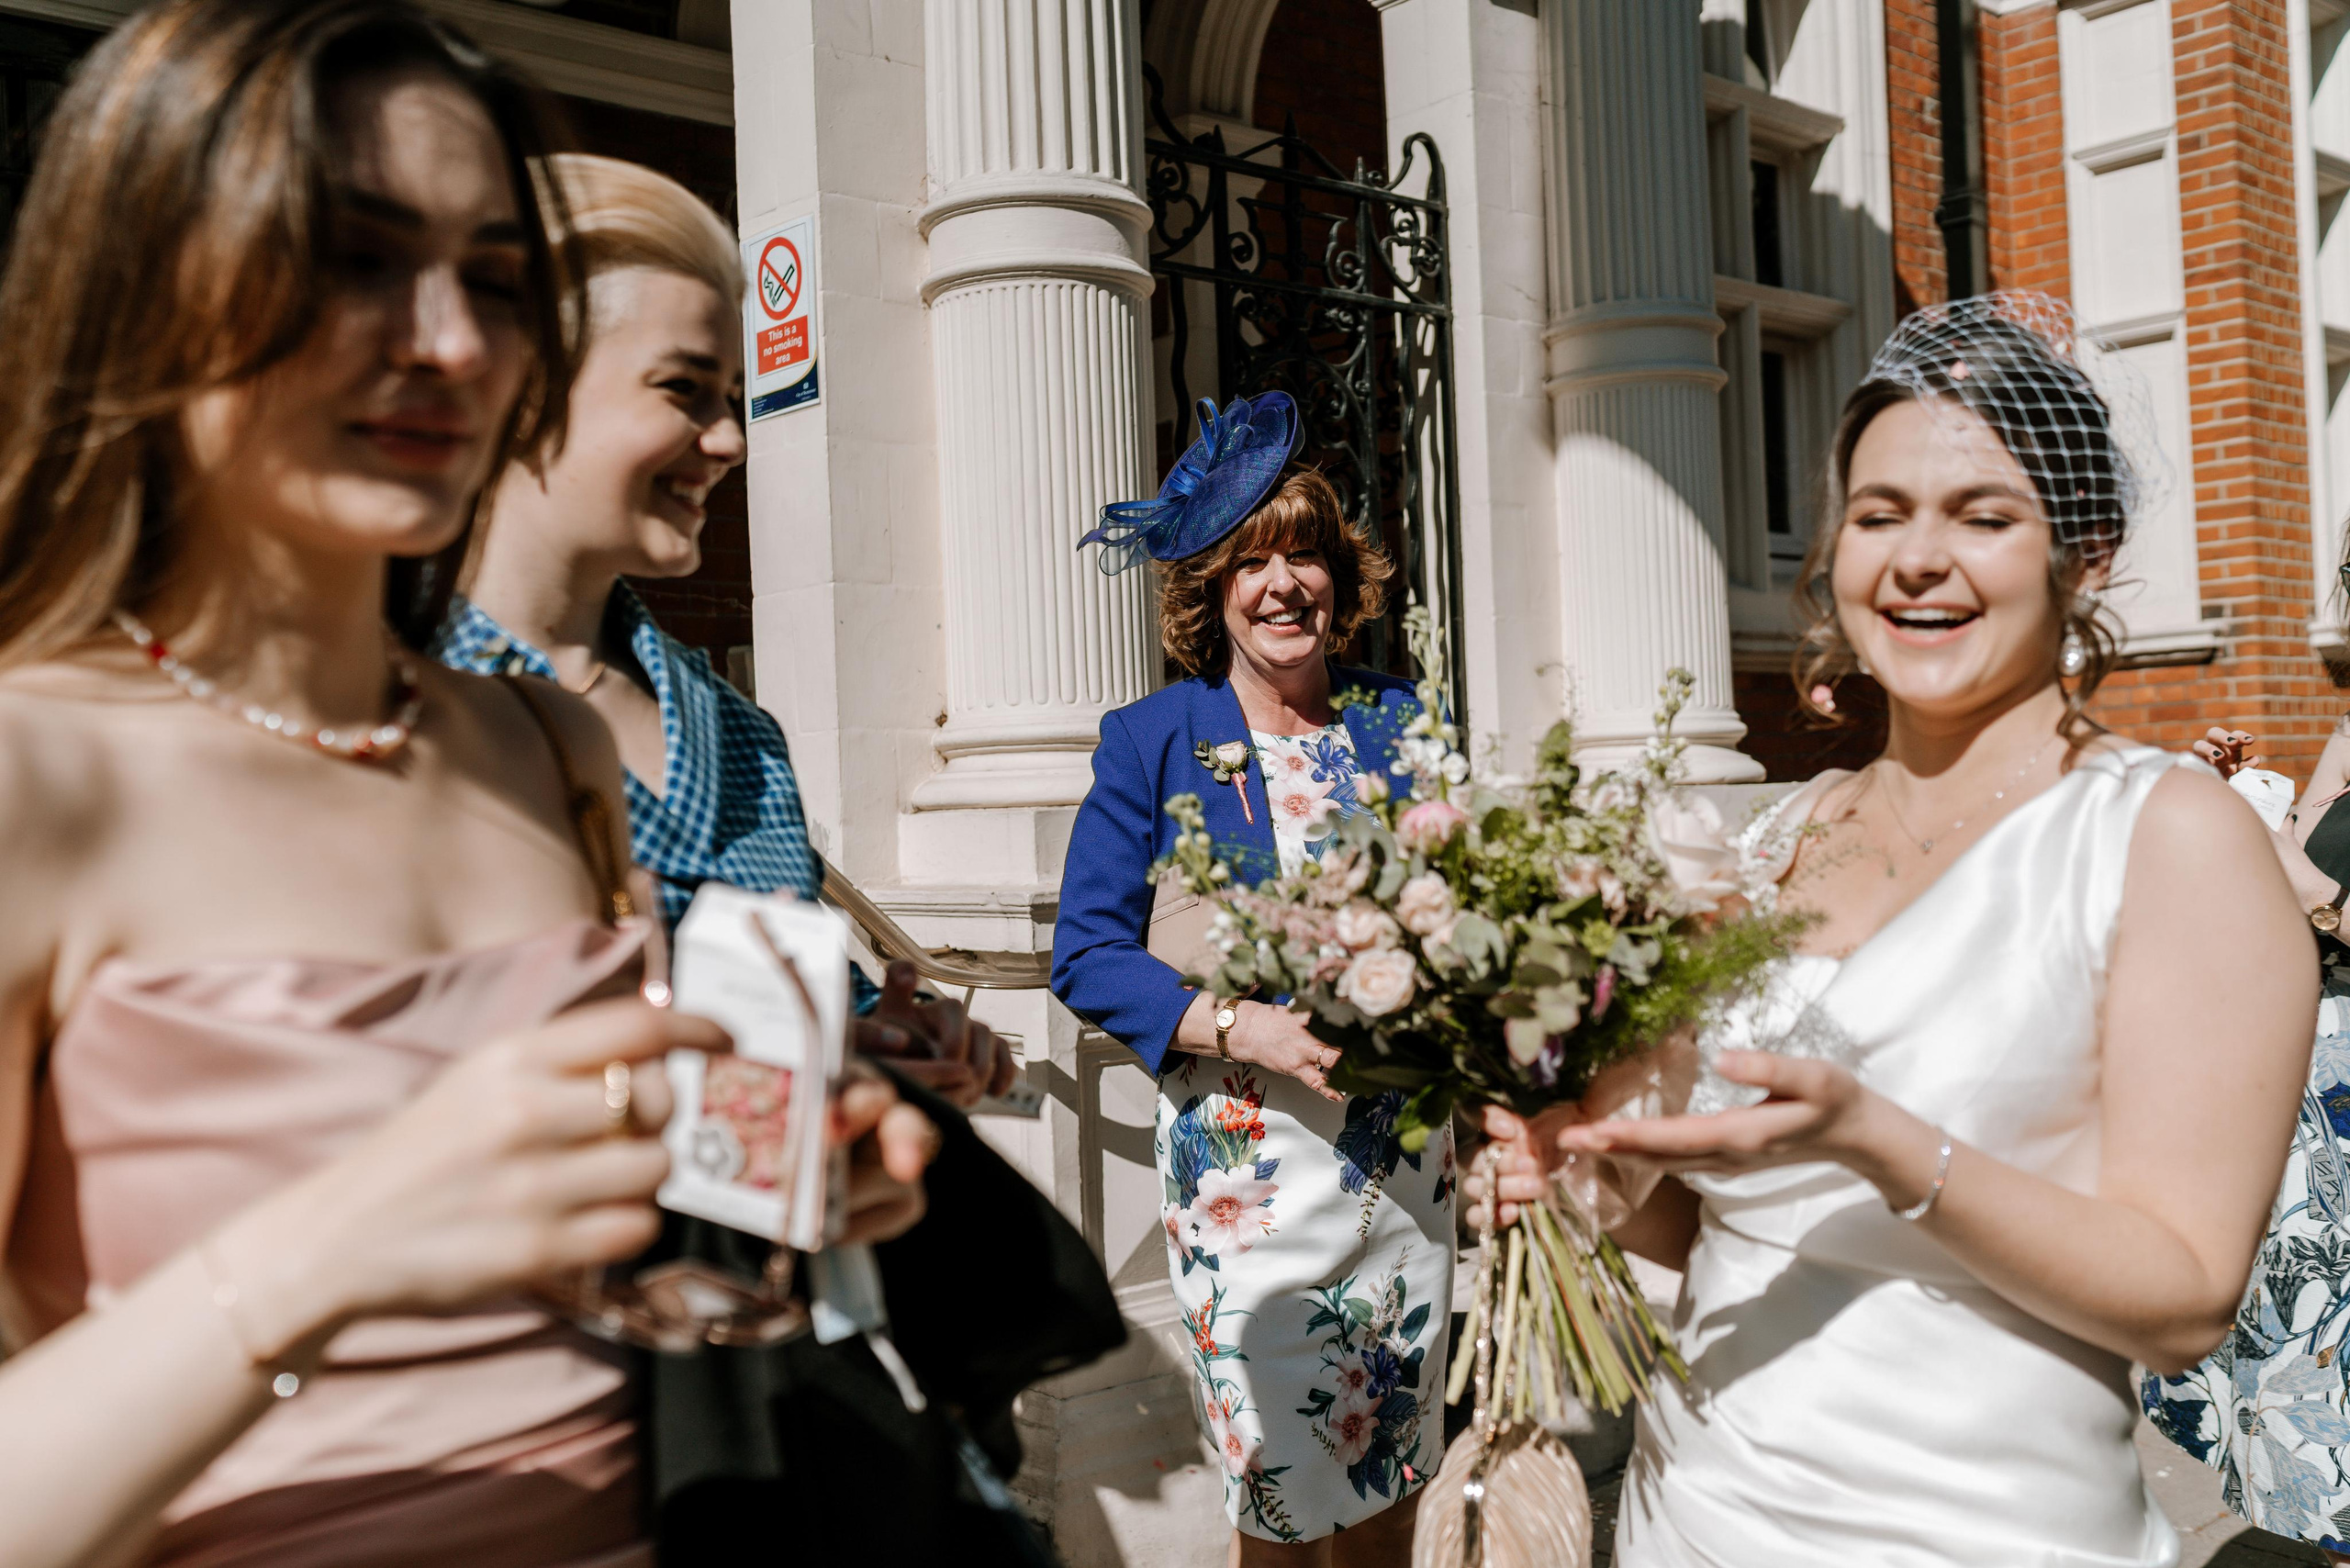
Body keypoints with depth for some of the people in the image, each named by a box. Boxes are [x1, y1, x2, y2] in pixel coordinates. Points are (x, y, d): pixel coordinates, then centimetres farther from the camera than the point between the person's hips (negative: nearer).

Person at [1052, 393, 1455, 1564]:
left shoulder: (1399, 724, 6)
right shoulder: (1152, 740, -3)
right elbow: (1087, 955, -7)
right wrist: (1243, 1028, -21)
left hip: (1403, 1151, 3)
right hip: (1246, 1166, -3)